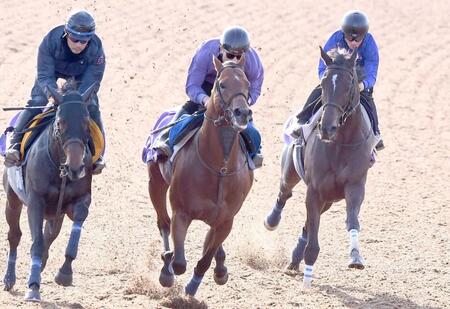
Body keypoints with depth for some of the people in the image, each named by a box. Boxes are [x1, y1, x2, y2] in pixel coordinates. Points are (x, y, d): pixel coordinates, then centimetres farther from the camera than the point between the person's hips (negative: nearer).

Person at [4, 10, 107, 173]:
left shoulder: (96, 50, -35)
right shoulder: (51, 41, -38)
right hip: (52, 71, -1)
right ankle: (15, 146, -17)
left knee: (91, 107, -15)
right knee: (37, 102, -17)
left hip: (82, 76, 1)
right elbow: (44, 76, -33)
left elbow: (91, 83, -30)